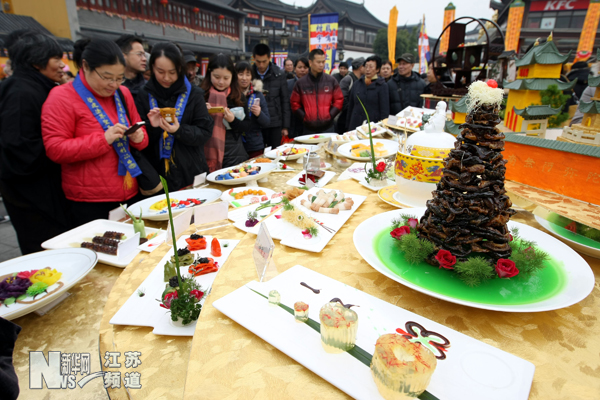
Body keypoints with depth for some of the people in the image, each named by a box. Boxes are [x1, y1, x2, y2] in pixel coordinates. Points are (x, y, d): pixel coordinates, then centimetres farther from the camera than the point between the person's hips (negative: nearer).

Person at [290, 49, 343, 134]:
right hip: (309, 128, 0)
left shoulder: (331, 81, 6)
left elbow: (339, 100, 8)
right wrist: (305, 117, -5)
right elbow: (295, 103, 6)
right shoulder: (300, 83, 3)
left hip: (327, 127, 1)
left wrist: (330, 115, -3)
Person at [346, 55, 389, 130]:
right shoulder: (357, 84, 10)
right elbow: (350, 106, 13)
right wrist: (348, 126, 10)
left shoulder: (382, 86, 0)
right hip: (355, 125, 3)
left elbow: (385, 110, -2)